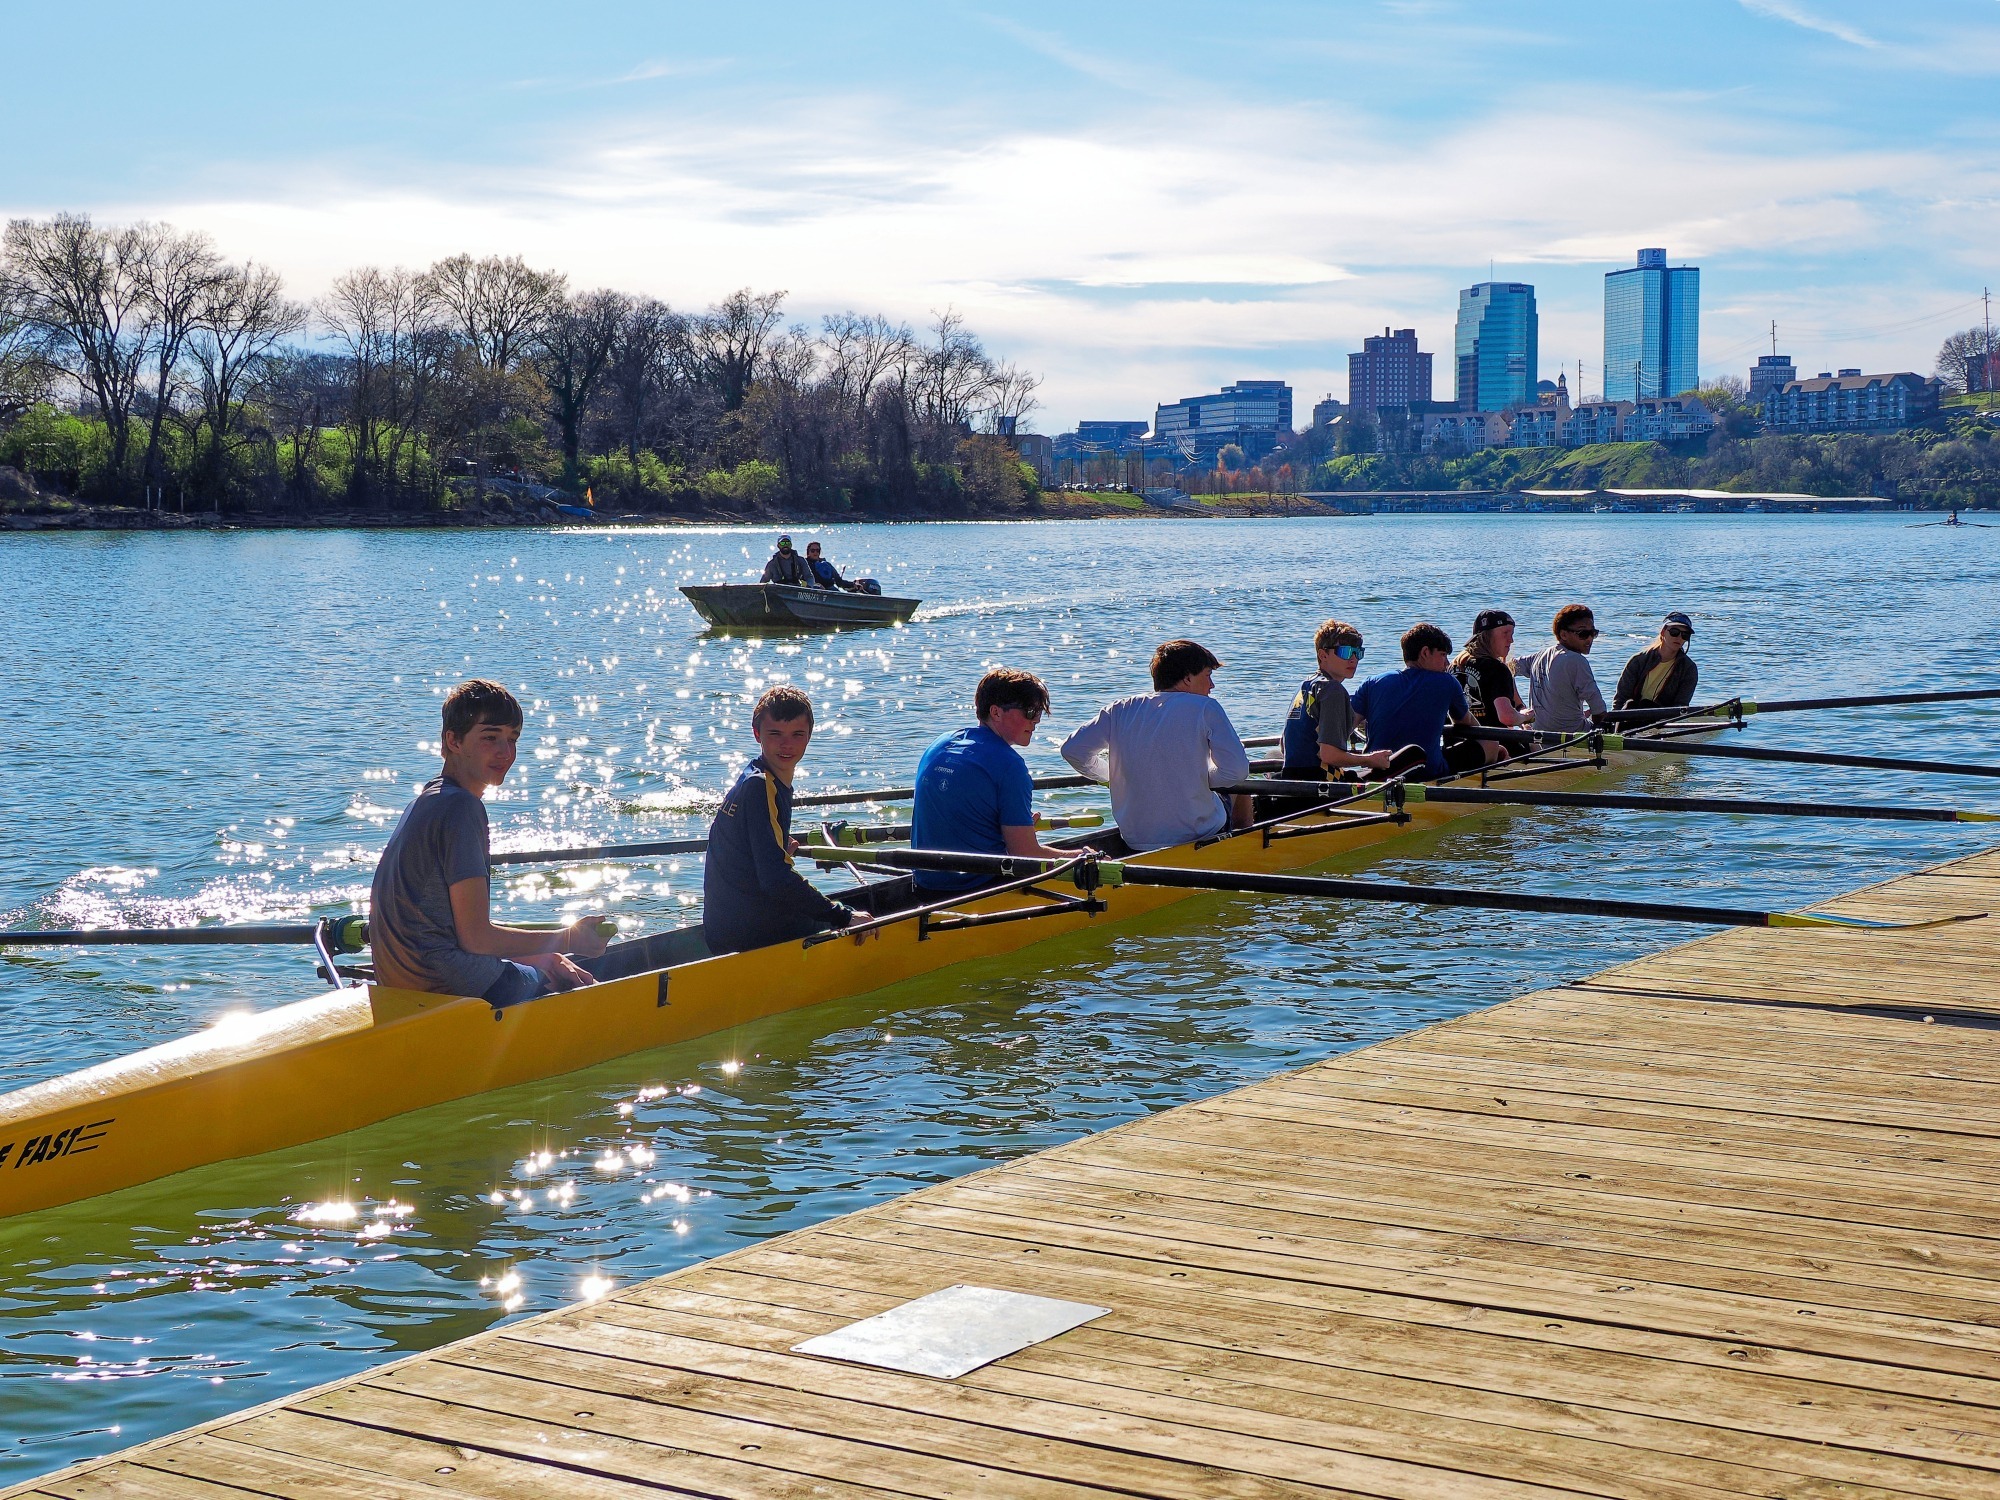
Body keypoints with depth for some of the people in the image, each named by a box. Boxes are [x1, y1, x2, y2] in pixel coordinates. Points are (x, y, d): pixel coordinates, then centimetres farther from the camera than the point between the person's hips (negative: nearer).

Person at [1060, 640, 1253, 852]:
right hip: (1198, 835, -5)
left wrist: (1112, 774, 18)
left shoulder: (1121, 710, 3)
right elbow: (1237, 771, -17)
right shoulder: (1205, 708, -9)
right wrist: (1200, 779, 3)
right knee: (1239, 793, 28)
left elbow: (1072, 750, 1)